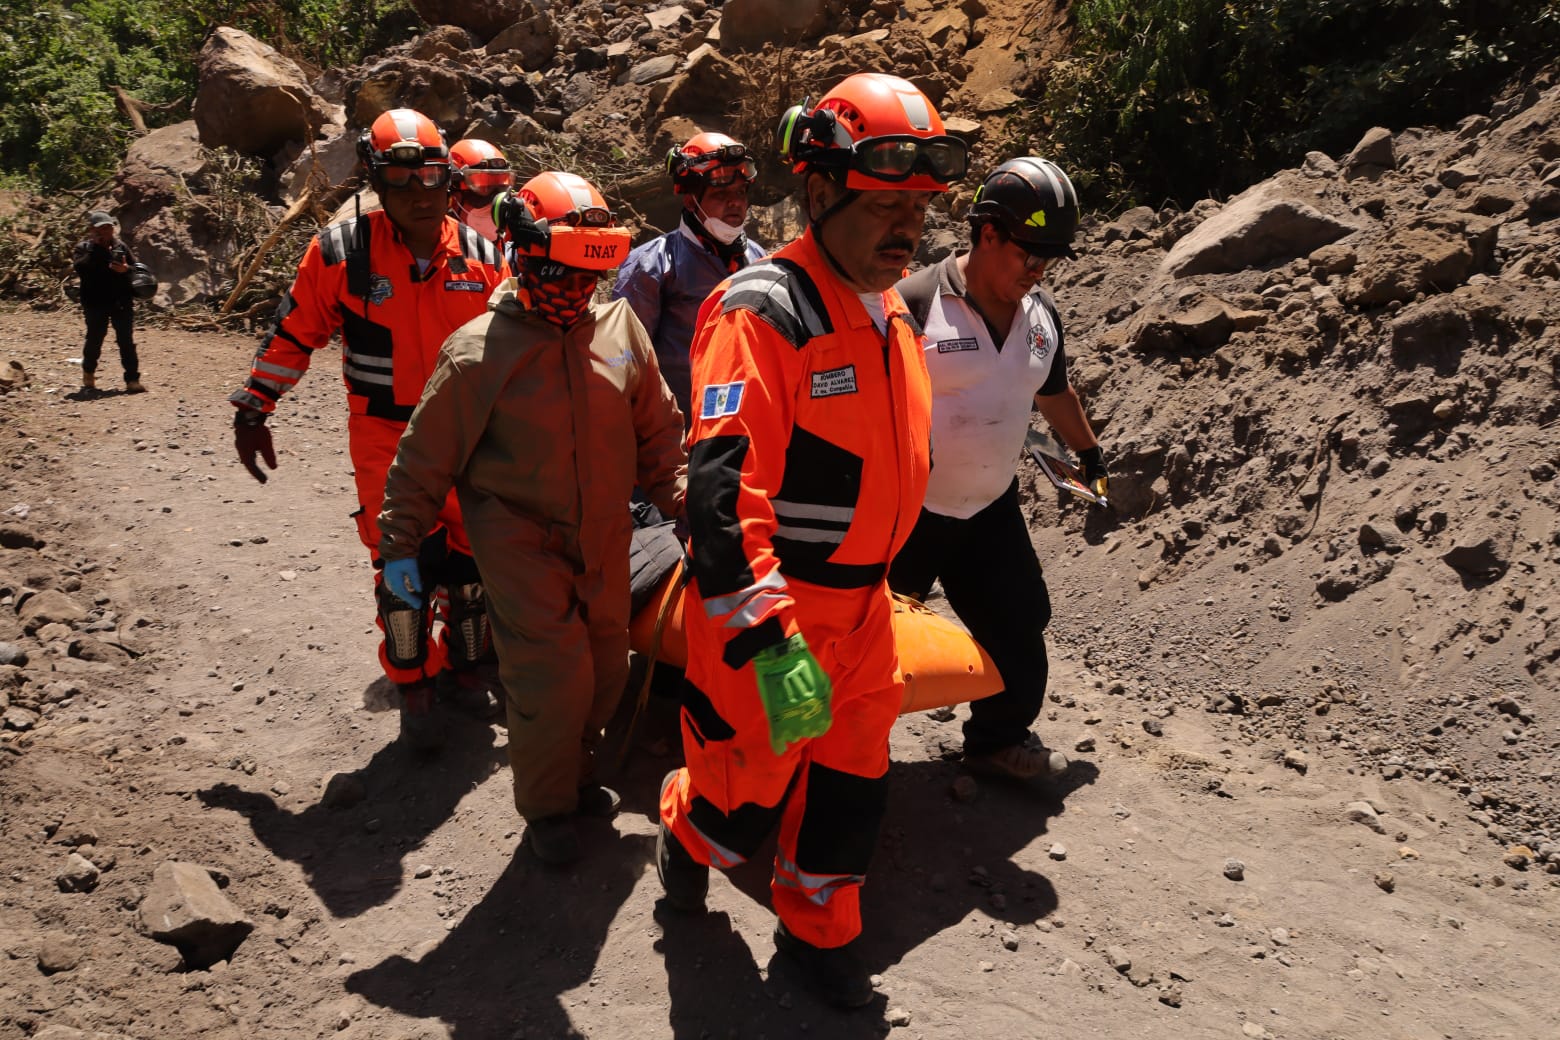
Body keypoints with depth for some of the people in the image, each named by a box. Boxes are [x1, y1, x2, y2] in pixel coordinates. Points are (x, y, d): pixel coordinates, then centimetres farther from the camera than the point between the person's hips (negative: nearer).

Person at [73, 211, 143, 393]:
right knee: (94, 339, 7)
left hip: (122, 303, 1)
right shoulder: (84, 248, 1)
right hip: (95, 303, -1)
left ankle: (133, 380, -5)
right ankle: (88, 376, 29)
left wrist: (126, 269, -15)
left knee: (126, 341, -4)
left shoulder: (121, 247, 8)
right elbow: (80, 269, -17)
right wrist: (95, 248, -18)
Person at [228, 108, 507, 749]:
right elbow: (293, 335, 1)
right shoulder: (341, 252, -8)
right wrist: (253, 410, 2)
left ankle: (467, 670, 33)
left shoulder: (482, 255, 0)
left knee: (472, 563, 11)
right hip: (385, 443, -2)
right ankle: (414, 690, 19)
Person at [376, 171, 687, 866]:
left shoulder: (620, 327, 0)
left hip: (604, 539, 5)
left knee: (605, 670, 13)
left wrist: (685, 502, 2)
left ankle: (577, 773, 40)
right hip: (521, 540, -5)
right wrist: (399, 542, -3)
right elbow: (426, 457, -5)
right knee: (554, 675, -10)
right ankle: (546, 808, 15)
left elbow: (658, 432, 9)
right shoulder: (479, 351, -12)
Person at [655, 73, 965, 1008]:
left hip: (863, 602, 7)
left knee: (853, 772, 16)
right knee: (753, 778, 10)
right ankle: (689, 837, 44)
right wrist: (770, 640, -36)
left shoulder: (893, 313, 8)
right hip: (764, 606, -7)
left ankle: (819, 927, 37)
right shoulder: (763, 310, -20)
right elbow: (722, 485, -30)